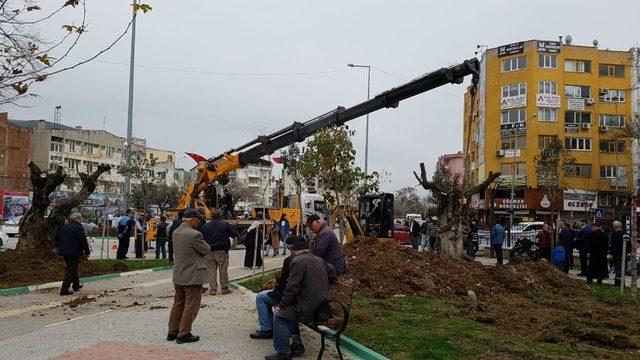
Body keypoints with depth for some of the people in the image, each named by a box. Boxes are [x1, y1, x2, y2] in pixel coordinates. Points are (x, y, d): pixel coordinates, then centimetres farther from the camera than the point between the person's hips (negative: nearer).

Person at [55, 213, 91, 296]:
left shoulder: (64, 227, 12)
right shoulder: (79, 228, -13)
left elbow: (57, 239, 19)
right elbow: (83, 241, -13)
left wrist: (59, 248, 28)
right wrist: (87, 252, -4)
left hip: (64, 252, 8)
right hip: (74, 252, -8)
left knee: (72, 268, 22)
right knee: (71, 270, -3)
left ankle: (76, 285, 34)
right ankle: (64, 289, -7)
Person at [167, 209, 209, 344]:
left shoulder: (176, 232, 5)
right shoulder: (194, 234, -21)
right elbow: (206, 250, -10)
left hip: (178, 275, 8)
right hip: (192, 276, -8)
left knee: (178, 303, 18)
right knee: (191, 306, 2)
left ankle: (172, 331, 24)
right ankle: (184, 334, 6)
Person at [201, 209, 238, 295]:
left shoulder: (205, 226, 5)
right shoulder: (225, 224, -5)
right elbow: (233, 234, 2)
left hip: (209, 252, 3)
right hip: (222, 251, -3)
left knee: (212, 270, 7)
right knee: (223, 270, 5)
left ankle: (213, 289, 6)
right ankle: (224, 288, 10)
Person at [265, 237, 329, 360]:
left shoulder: (298, 262, -13)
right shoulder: (320, 261, 13)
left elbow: (292, 288, -15)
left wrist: (282, 305, -2)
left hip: (309, 308, -9)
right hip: (322, 305, 9)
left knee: (279, 316, -1)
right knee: (289, 311, 23)